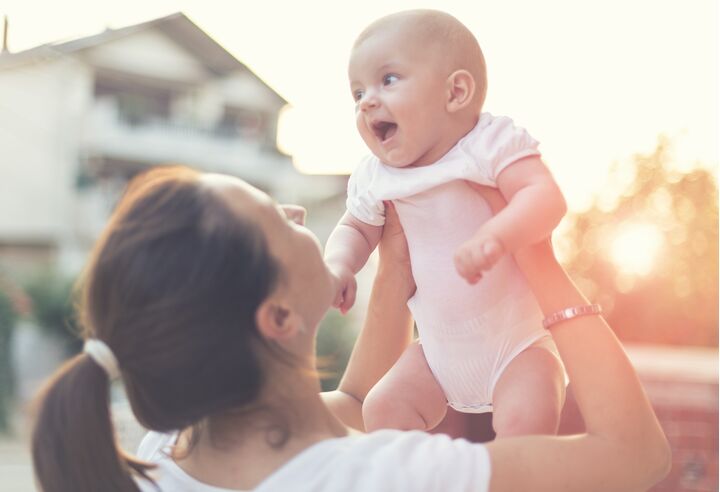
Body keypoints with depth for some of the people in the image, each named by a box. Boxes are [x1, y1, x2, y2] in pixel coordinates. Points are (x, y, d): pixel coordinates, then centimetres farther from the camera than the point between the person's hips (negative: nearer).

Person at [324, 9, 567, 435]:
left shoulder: (490, 142, -17)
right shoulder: (376, 178, -1)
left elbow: (546, 196, -32)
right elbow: (355, 229, 16)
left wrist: (494, 236, -51)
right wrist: (338, 265, -8)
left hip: (519, 342, -5)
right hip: (441, 349, 5)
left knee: (525, 418, -26)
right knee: (383, 408, -6)